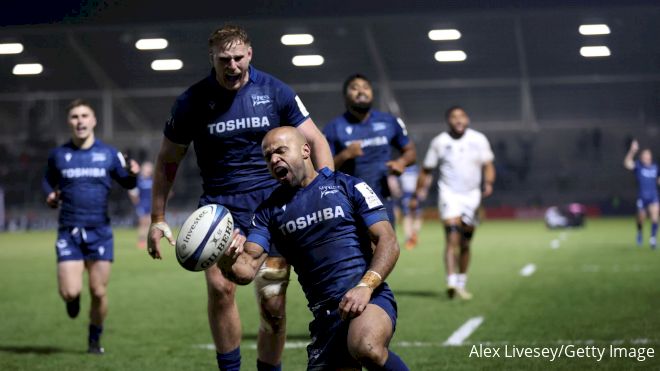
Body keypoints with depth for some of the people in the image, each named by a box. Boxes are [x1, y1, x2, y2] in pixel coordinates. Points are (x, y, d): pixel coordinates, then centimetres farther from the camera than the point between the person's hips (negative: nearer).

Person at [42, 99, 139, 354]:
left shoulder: (108, 154, 4)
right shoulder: (58, 155, 6)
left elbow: (126, 183, 11)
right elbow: (48, 181, 20)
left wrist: (133, 174, -12)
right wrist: (50, 196, -2)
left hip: (100, 232, 0)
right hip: (69, 233, 0)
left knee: (99, 292, 0)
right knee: (70, 292, -11)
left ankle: (95, 339, 22)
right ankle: (73, 299, 27)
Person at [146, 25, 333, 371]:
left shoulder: (275, 91, -3)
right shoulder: (192, 102, -3)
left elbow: (315, 141, 1)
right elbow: (167, 161, 7)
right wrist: (157, 218, 5)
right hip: (220, 203, 0)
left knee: (272, 304, -3)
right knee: (219, 286, -21)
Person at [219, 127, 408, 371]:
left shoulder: (347, 186, 6)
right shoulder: (269, 211, 14)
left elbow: (387, 241, -1)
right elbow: (247, 269, 2)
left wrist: (366, 285, -18)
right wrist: (227, 263, -23)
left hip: (369, 298, -4)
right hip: (325, 313, 4)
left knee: (366, 348, -36)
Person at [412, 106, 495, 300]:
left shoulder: (479, 140, 4)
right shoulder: (439, 142, 1)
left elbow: (488, 165, 7)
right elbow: (426, 171, 8)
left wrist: (488, 183, -13)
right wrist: (417, 196, 7)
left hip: (472, 195, 3)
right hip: (449, 194, -3)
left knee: (465, 244, 9)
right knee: (452, 238, -19)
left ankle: (461, 284, 21)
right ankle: (452, 282, -29)